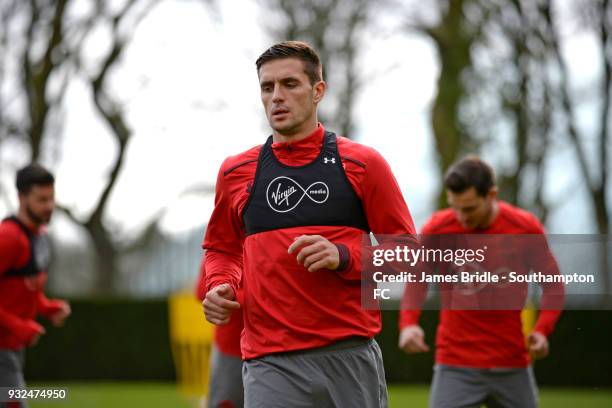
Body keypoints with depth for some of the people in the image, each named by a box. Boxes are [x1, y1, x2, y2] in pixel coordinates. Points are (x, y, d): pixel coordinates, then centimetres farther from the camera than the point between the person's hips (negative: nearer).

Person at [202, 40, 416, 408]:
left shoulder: (362, 164, 4)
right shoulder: (236, 172, 11)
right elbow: (222, 248, 26)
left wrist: (343, 257, -12)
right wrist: (221, 286, 4)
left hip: (351, 356, -1)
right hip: (270, 361, 1)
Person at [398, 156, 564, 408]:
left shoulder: (526, 227, -7)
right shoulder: (437, 230, -7)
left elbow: (553, 284, 3)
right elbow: (417, 280, 6)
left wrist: (542, 330, -14)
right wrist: (408, 324, -11)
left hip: (513, 365, 1)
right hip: (456, 366, -1)